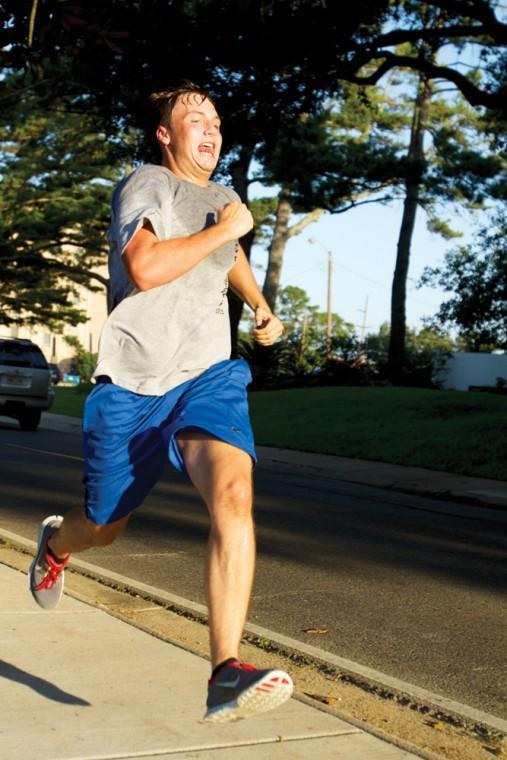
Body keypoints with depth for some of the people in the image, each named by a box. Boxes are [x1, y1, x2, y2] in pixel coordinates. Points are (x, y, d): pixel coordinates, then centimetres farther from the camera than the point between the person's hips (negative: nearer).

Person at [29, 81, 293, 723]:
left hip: (207, 377, 3)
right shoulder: (146, 185, -3)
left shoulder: (220, 197, 18)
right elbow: (144, 268, -23)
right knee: (104, 526, 14)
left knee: (233, 494, -27)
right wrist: (224, 228, -14)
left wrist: (262, 309, 39)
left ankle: (226, 674, -32)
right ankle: (55, 544, 53)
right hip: (132, 384, -3)